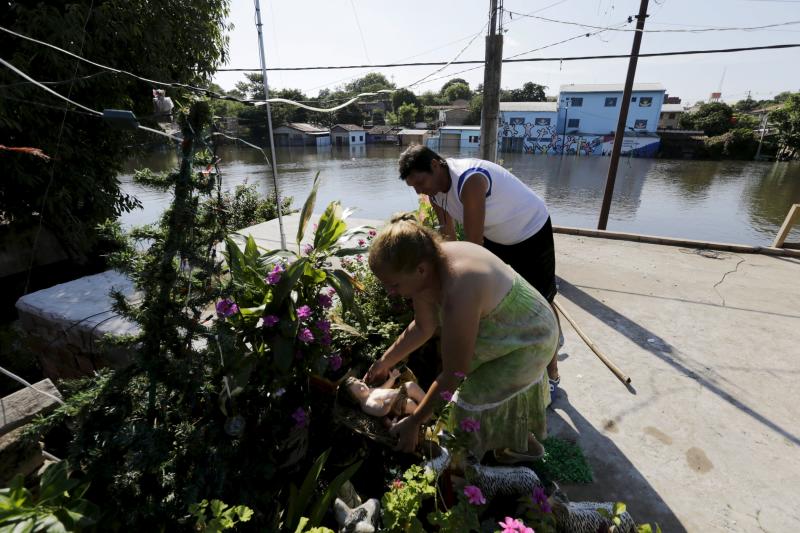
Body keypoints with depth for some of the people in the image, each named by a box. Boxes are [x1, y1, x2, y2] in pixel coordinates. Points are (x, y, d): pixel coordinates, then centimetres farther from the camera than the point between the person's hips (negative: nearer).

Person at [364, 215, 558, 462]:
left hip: (531, 341, -8)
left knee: (476, 401, -5)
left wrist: (413, 422, -20)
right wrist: (384, 362, 1)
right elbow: (422, 327, -3)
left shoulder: (458, 295, -43)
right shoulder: (429, 263, -18)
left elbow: (452, 375, -31)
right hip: (512, 330, 8)